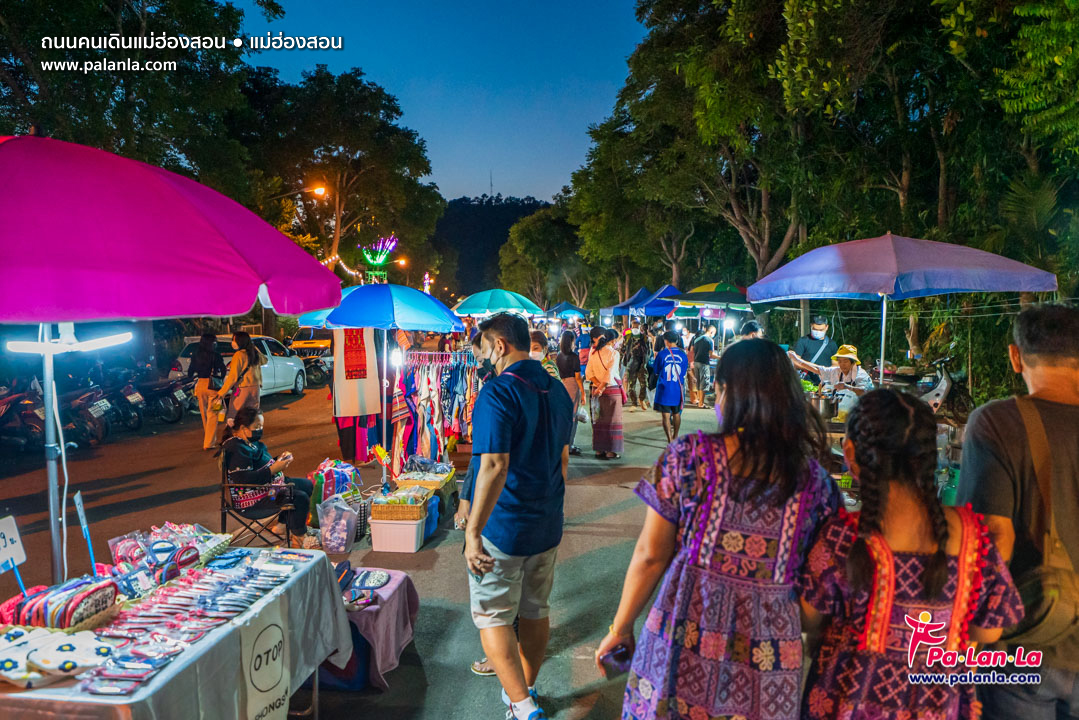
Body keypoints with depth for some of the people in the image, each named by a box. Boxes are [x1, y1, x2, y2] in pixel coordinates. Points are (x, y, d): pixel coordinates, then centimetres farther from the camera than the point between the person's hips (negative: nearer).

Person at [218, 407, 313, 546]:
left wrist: (278, 460, 1)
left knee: (307, 485, 15)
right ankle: (298, 542, -12)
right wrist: (273, 469, -29)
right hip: (253, 498, -11)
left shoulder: (250, 440, 9)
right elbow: (245, 480, -30)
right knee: (300, 499, -24)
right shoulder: (235, 449, -23)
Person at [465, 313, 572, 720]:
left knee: (492, 618, 7)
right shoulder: (557, 391, 6)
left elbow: (494, 467, -28)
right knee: (536, 611, 19)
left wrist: (472, 532, -25)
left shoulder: (497, 394, -19)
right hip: (547, 525, 8)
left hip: (503, 527, -7)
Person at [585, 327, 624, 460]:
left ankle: (599, 449, 15)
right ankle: (611, 451, 3)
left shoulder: (594, 353, 5)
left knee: (599, 420, 11)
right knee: (612, 420, 2)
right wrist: (601, 388, -16)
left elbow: (589, 371, -1)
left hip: (597, 389, 5)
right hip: (612, 389, -5)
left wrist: (598, 384, -7)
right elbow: (610, 373, -18)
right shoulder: (614, 353, -11)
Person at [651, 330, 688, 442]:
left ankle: (670, 440, -5)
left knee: (665, 415, 1)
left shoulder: (662, 354, -10)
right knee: (677, 414, 18)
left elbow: (656, 371, 2)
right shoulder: (683, 354, -2)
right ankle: (675, 437, 32)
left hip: (664, 389, -3)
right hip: (678, 390, 3)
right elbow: (684, 372, 8)